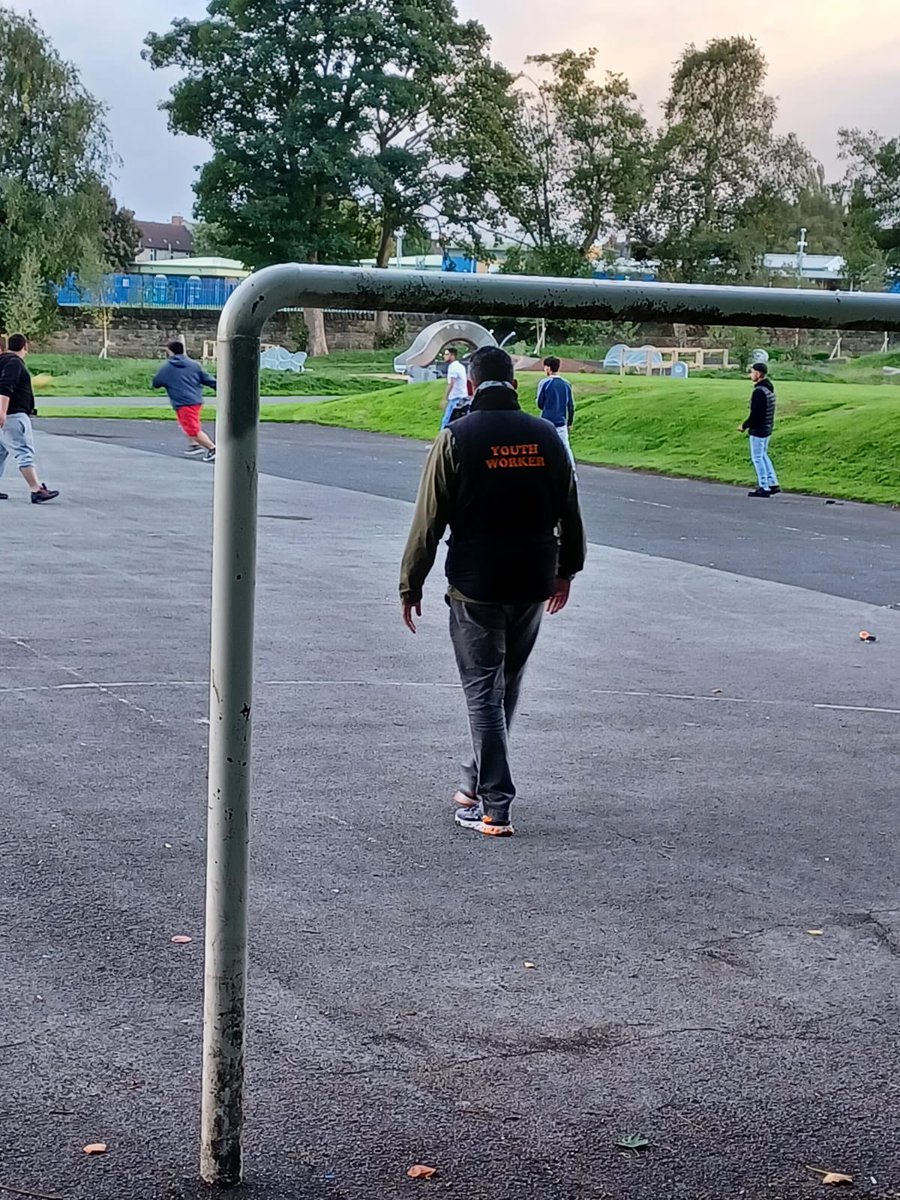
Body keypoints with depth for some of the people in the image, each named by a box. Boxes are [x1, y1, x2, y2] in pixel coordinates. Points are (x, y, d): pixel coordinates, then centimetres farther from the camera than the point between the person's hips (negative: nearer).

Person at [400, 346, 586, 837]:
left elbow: (429, 519, -8)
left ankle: (494, 807, -2)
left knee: (483, 691, 0)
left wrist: (411, 585, 1)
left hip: (476, 584, -4)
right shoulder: (545, 436, 4)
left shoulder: (457, 438, -8)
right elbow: (569, 511, 11)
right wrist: (565, 570, 23)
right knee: (507, 686, 17)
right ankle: (479, 782, 29)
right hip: (533, 583, 4)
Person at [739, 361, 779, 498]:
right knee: (763, 455, 20)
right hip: (767, 429, 10)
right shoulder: (769, 389, 10)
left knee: (757, 457, -1)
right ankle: (773, 484, 21)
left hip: (758, 430, -10)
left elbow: (755, 414, -23)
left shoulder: (759, 391, -21)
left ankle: (764, 488, 2)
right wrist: (749, 425, 14)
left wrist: (744, 426, -10)